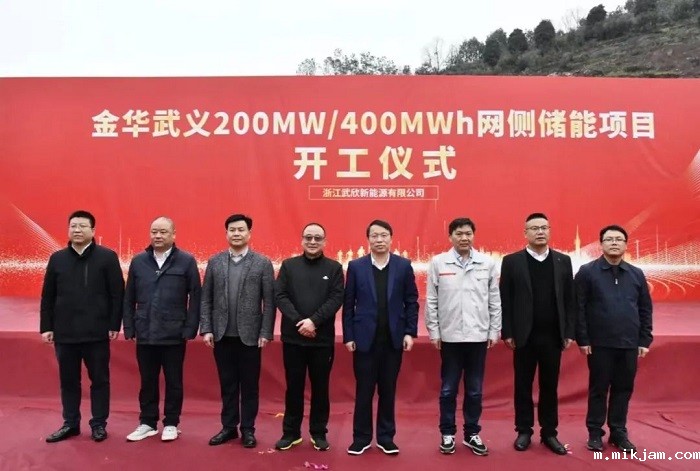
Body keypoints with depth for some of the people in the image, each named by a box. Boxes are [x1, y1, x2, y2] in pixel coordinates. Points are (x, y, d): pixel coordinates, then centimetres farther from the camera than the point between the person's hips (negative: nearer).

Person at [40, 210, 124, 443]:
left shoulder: (107, 257, -3)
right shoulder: (57, 258, 8)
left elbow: (117, 294, -5)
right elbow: (47, 296, 10)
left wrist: (114, 325, -8)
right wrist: (46, 326, 5)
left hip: (97, 332, -3)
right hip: (64, 333, 3)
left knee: (99, 380, 6)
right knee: (68, 381, 13)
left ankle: (99, 424, 19)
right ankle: (70, 423, 26)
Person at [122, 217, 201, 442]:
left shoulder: (186, 261, -3)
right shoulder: (138, 261, 7)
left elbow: (195, 297, -4)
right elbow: (129, 298, 9)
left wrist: (190, 329, -8)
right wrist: (129, 327, 4)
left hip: (174, 335, -2)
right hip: (145, 334, 3)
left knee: (173, 382, 9)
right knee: (147, 382, 13)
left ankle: (171, 424, 23)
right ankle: (147, 423, 27)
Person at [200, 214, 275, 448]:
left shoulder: (263, 263, -2)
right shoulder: (215, 262, 6)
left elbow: (269, 301, -4)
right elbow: (206, 299, 6)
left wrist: (266, 332, -10)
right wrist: (206, 329, -1)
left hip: (250, 335, -2)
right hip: (222, 335, 2)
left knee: (249, 385, 7)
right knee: (227, 384, 12)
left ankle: (248, 429, 19)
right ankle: (229, 427, 25)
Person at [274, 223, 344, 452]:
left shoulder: (334, 268, 3)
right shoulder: (288, 265, 5)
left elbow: (336, 299, -6)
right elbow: (280, 296, -3)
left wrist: (314, 321, -18)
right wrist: (298, 321, -15)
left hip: (323, 338, 0)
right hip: (293, 337, 1)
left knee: (320, 387, 9)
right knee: (294, 386, 10)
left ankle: (319, 433, 23)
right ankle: (291, 432, 23)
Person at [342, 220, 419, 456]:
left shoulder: (403, 265, 2)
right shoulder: (356, 266, 0)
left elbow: (411, 302, 3)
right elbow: (348, 304, 1)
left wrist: (410, 332, -3)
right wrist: (348, 336, -3)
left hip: (393, 338, 1)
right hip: (365, 338, 0)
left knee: (388, 390, 10)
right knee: (363, 390, 7)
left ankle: (386, 437, 23)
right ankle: (361, 437, 21)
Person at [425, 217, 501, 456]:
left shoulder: (487, 263, 2)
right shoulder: (438, 262, -2)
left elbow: (494, 300, 5)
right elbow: (431, 300, -1)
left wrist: (495, 331, 3)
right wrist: (433, 331, -2)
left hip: (478, 335, 1)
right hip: (450, 335, -1)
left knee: (474, 390, 12)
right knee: (448, 389, 9)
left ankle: (472, 434, 26)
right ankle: (447, 434, 23)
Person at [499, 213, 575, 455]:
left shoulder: (563, 261, 5)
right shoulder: (511, 261, -2)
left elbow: (570, 299, 6)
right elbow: (504, 300, -3)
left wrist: (570, 332, 1)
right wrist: (507, 333, -7)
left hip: (553, 336, 2)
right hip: (524, 336, -2)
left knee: (549, 387, 11)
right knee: (523, 386, 8)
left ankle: (549, 433, 23)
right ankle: (524, 431, 21)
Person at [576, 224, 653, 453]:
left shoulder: (636, 274, 8)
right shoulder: (587, 272, -3)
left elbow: (645, 309, 10)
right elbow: (579, 308, -6)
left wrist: (645, 340, 5)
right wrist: (582, 339, -9)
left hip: (629, 344, 3)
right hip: (600, 344, -3)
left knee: (624, 389, 11)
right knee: (598, 389, 6)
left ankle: (618, 432, 25)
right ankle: (595, 432, 18)